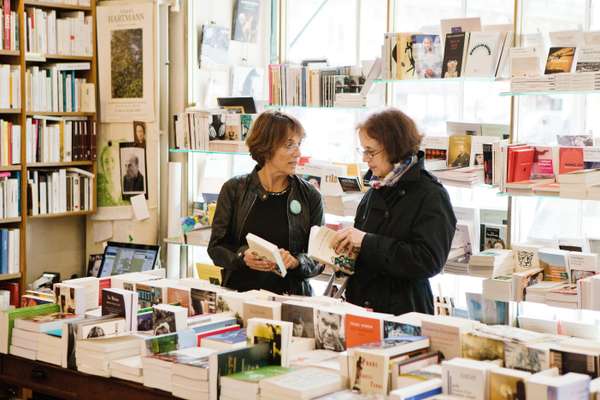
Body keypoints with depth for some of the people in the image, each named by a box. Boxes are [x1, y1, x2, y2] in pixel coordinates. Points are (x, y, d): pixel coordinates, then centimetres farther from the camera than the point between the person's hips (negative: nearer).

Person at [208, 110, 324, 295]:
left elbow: (318, 260, 6)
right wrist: (243, 256, -12)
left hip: (290, 295, -1)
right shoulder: (234, 189, 6)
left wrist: (295, 262, -13)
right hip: (239, 292, 1)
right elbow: (216, 247, 7)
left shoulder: (310, 196, 6)